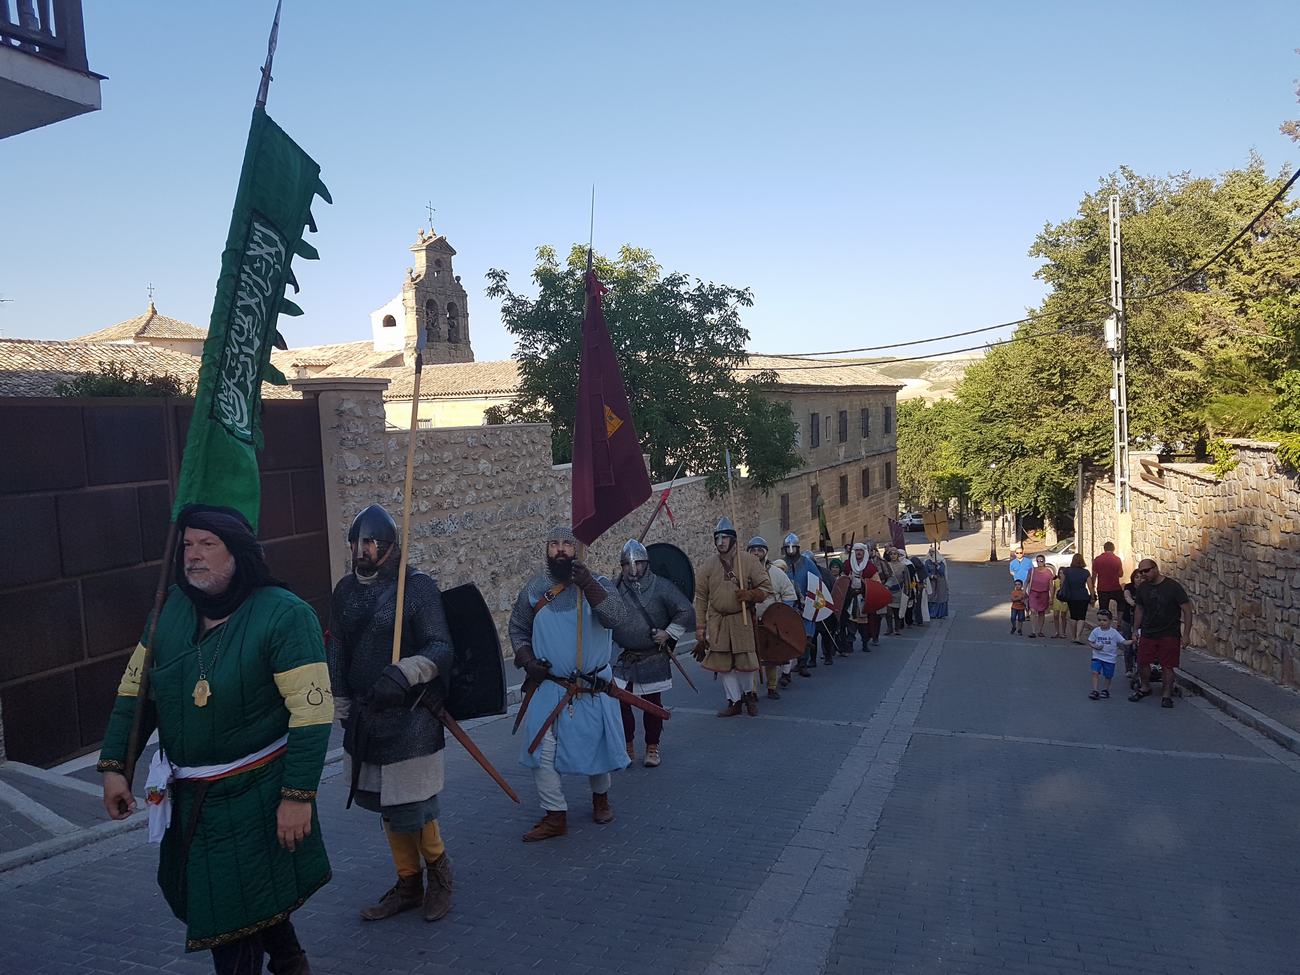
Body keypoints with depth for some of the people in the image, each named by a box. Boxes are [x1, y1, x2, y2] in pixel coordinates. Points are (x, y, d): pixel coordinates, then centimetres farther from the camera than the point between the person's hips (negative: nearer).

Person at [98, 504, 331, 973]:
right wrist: (114, 765, 6)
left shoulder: (284, 615, -19)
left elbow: (312, 712, -21)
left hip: (255, 793, -7)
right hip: (187, 795, 7)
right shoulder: (171, 608, 0)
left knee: (236, 908, 2)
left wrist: (298, 795, -22)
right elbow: (135, 689, 10)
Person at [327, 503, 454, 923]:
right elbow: (337, 650, 13)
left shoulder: (418, 587, -11)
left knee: (412, 810, -2)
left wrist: (404, 673, -33)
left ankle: (439, 871, 26)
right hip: (365, 717, 6)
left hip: (409, 718, -6)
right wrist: (342, 705, 11)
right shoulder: (345, 590, 6)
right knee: (388, 808, 16)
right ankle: (408, 884, 33)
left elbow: (440, 649, -16)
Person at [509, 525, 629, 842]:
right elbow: (517, 629, 11)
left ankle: (601, 798, 38)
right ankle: (555, 816, 12)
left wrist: (588, 584, -32)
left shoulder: (597, 583, -5)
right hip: (547, 686, 1)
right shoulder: (534, 588, 2)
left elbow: (615, 617, -23)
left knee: (596, 745, 11)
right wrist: (527, 660, -5)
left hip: (594, 686, -1)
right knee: (541, 751, -2)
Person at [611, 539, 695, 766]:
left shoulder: (661, 587, -6)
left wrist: (669, 633, -8)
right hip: (622, 659, 1)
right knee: (620, 702, -2)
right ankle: (627, 748, 15)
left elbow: (686, 612, -5)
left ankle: (652, 747, 27)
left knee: (653, 703, 10)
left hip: (653, 659, -1)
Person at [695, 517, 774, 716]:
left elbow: (766, 588, 1)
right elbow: (700, 599, 3)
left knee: (745, 662, 2)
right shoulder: (708, 566, 2)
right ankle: (734, 701, 18)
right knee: (724, 664, 4)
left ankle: (746, 693, 28)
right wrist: (700, 628, -1)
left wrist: (750, 595, -20)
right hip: (717, 623, 2)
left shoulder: (749, 562, -3)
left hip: (743, 620, -2)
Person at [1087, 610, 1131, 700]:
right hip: (1097, 656, 0)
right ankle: (1095, 691, -8)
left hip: (1110, 658, 0)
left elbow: (1123, 642, -8)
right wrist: (1095, 646, -15)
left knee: (1108, 675, 11)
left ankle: (1106, 690, 32)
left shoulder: (1114, 633, -8)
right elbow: (1090, 642, 3)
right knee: (1095, 672, -13)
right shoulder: (1096, 631, -4)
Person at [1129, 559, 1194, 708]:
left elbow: (1187, 610, -8)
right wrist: (1135, 630, 16)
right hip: (1147, 634, 4)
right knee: (1142, 662, 3)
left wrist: (1186, 634, -12)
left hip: (1169, 634, -4)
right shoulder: (1143, 587, 5)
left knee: (1167, 666, -2)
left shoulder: (1173, 586, -10)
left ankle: (1166, 695, 11)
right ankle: (1145, 688, 25)